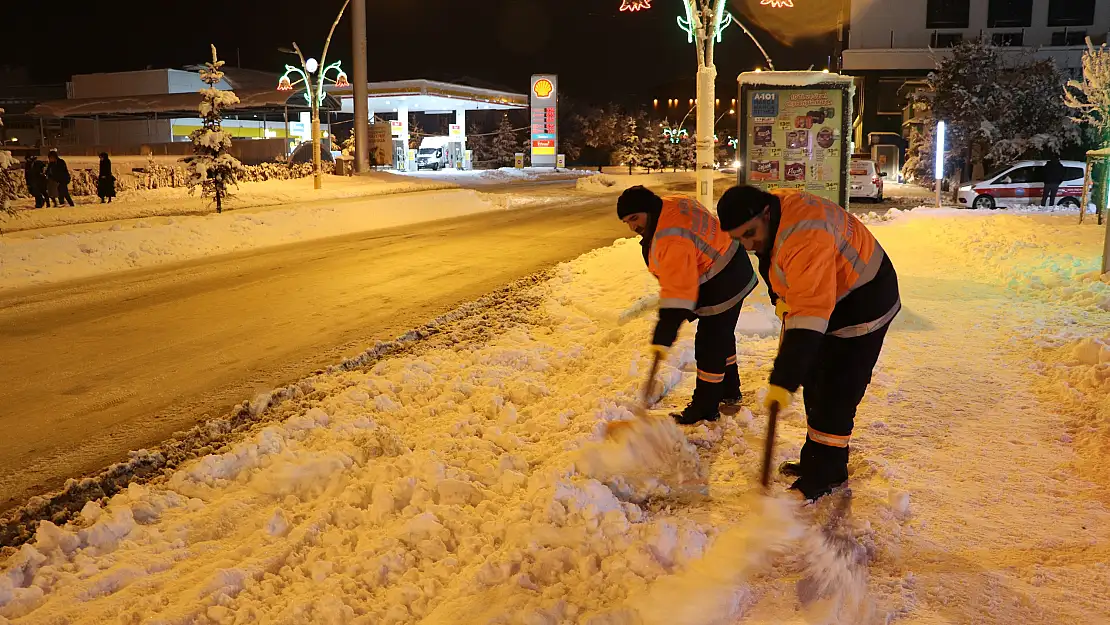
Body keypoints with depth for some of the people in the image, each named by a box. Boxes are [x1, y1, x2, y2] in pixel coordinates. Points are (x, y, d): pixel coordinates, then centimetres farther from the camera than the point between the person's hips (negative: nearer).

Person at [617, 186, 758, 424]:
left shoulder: (672, 239, -34)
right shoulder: (671, 204, -2)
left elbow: (679, 289, -38)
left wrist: (663, 338, -39)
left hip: (722, 288, -11)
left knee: (709, 346, -3)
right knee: (722, 338, 24)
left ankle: (705, 410, 8)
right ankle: (729, 393, 41)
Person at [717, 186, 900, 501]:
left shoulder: (806, 237, -40)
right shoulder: (768, 218, -10)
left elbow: (810, 313, -45)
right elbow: (777, 268, 12)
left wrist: (783, 381, -47)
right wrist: (780, 299, -3)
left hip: (863, 302, -10)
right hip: (828, 297, 10)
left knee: (835, 392, -8)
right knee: (816, 382, 16)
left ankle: (823, 476, 5)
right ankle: (817, 460, 30)